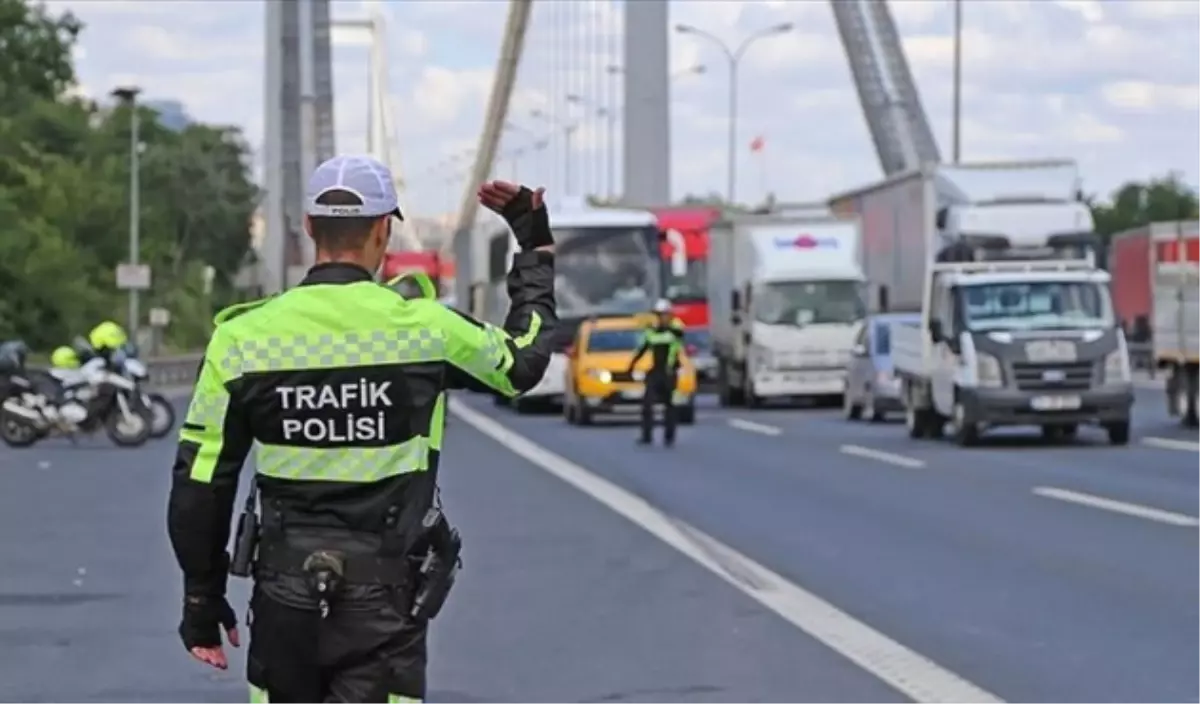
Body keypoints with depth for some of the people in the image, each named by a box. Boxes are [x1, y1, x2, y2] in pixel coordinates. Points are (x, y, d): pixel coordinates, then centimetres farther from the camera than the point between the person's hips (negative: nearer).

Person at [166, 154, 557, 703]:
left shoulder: (242, 337, -4)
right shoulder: (425, 329, -8)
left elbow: (200, 484, 0)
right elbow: (524, 359, 13)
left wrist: (202, 600, 11)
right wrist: (536, 245, 27)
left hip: (284, 597, 2)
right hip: (384, 605, -2)